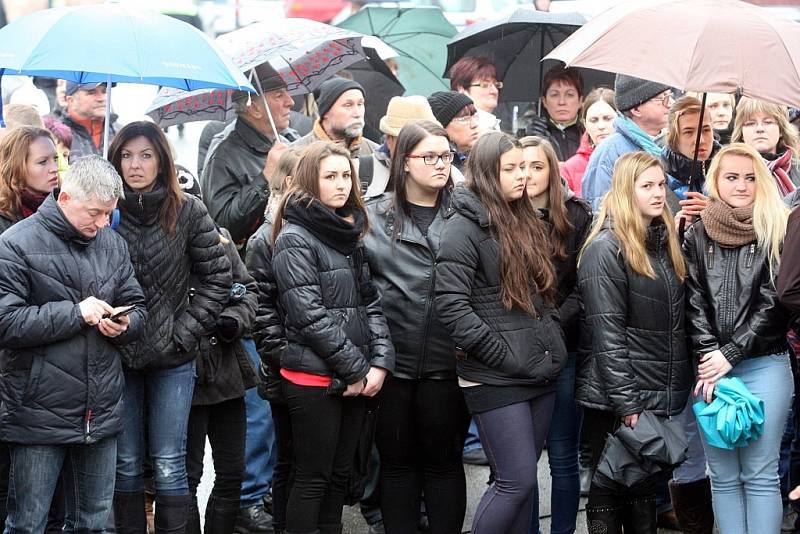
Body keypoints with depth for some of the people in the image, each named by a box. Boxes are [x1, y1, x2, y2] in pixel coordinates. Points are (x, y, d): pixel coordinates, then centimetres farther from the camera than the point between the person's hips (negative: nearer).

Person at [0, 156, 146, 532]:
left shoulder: (113, 244, 10)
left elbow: (136, 308, 16)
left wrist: (124, 324, -8)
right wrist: (76, 313, -19)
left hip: (101, 413, 5)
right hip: (39, 414, -5)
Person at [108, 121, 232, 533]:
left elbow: (217, 277, 0)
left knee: (169, 464, 2)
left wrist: (186, 332, -6)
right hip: (117, 356, 1)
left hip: (172, 359, -1)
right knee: (126, 463, 8)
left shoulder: (187, 212, -3)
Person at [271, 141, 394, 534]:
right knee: (313, 478, -1)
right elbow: (310, 316, -17)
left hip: (356, 378, 7)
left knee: (340, 474, 12)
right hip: (314, 378, -7)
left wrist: (381, 362, -3)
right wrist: (357, 369, -14)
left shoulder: (351, 233, 13)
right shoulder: (294, 239, -10)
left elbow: (371, 304, 11)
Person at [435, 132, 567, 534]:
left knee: (520, 479, 11)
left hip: (539, 371, 7)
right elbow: (451, 305, -17)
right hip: (496, 378, -7)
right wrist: (502, 354, -17)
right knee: (517, 482, -9)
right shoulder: (464, 226, -10)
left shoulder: (525, 221, 14)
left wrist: (551, 342, 9)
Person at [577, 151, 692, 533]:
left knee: (646, 487, 14)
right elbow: (607, 333, -18)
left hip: (658, 395, 7)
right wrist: (625, 402, -21)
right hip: (615, 399, -7)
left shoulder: (664, 242, 11)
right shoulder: (606, 248, -14)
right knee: (611, 489, 3)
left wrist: (682, 384, 9)